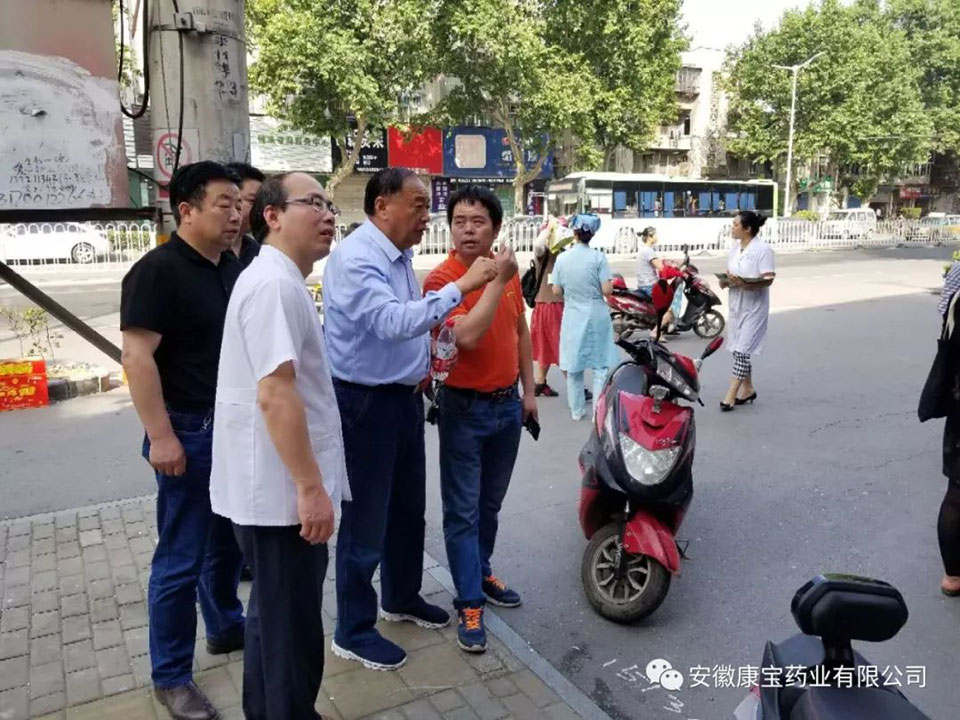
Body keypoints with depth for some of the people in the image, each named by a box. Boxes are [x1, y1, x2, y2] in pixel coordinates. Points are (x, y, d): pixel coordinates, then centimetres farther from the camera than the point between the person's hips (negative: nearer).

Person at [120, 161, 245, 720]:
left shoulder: (236, 270, 9)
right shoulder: (158, 270, -14)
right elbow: (137, 355, -18)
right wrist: (161, 435, -21)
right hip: (191, 432, -7)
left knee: (229, 542, 20)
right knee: (182, 558, 3)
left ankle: (226, 627, 40)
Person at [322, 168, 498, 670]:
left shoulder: (399, 256, 9)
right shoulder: (355, 258, -21)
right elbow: (392, 322, -34)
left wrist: (423, 366, 4)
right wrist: (461, 286, -33)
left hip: (404, 396, 9)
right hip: (365, 402, -9)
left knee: (409, 507, 21)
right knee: (365, 518, 3)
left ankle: (401, 598, 42)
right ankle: (352, 630, 21)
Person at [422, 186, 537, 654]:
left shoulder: (508, 272, 4)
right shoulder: (441, 279, -16)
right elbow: (467, 336, -30)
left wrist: (529, 391, 13)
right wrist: (496, 281, -27)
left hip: (507, 404, 6)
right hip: (465, 408, -6)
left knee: (491, 503, 19)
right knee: (463, 510, 2)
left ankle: (481, 573, 38)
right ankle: (469, 603, 13)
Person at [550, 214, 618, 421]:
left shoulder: (562, 258, -4)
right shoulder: (598, 257, -11)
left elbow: (556, 291, 0)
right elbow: (606, 290, -12)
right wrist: (610, 281, 8)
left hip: (573, 317, 2)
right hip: (596, 316, -2)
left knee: (573, 366, 11)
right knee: (600, 365, 6)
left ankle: (576, 410, 19)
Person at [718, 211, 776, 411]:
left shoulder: (763, 249, -14)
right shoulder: (735, 248, 9)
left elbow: (768, 280, -19)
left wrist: (744, 284, -34)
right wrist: (725, 281, -10)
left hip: (754, 307, -8)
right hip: (736, 305, 8)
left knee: (742, 350, -8)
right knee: (739, 349, 13)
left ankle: (731, 395, -5)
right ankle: (748, 389, 28)